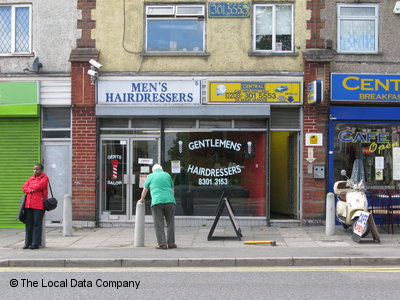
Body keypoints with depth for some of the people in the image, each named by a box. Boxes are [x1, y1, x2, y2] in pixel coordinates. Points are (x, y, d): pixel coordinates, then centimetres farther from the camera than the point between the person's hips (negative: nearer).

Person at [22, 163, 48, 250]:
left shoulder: (44, 178, 2)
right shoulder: (31, 178, 20)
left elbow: (39, 186, -13)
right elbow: (24, 188, 11)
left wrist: (30, 186, 5)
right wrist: (30, 190, -9)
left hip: (39, 204, -6)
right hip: (29, 203, 6)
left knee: (37, 223, -5)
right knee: (28, 223, 6)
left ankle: (35, 244, 0)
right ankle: (28, 243, 13)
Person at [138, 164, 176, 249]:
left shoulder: (150, 176, 15)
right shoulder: (167, 175, 17)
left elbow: (145, 190, 26)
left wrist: (142, 199, 41)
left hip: (157, 201, -1)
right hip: (170, 200, 2)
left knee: (159, 224, 1)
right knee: (170, 223, 9)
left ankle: (162, 244, -3)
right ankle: (171, 243, 9)